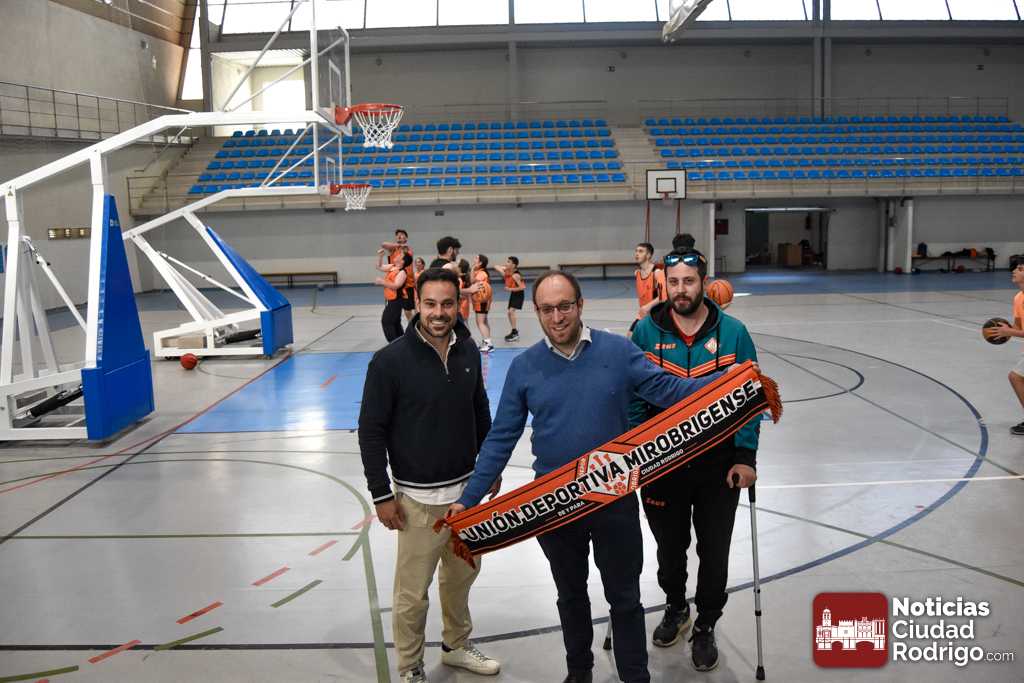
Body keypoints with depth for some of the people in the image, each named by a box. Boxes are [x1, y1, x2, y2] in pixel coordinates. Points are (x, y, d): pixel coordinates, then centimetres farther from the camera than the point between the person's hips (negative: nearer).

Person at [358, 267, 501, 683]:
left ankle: (456, 646, 43)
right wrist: (381, 494, -10)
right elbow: (371, 430, -11)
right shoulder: (391, 361, -16)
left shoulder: (468, 351, 0)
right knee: (413, 592, 3)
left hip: (467, 488, 6)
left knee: (463, 574, 21)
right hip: (419, 497, -5)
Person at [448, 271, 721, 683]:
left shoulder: (618, 351, -8)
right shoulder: (524, 367, -5)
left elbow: (667, 390, -10)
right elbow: (501, 439, -2)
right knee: (570, 595, 22)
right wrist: (468, 499, -4)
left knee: (625, 598, 12)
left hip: (614, 497, -1)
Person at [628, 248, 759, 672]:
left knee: (714, 552, 11)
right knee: (670, 546, 18)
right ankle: (675, 607, 46)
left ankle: (705, 626, 33)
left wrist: (745, 456, -10)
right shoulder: (646, 332, -6)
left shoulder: (732, 332, -7)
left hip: (719, 465, 0)